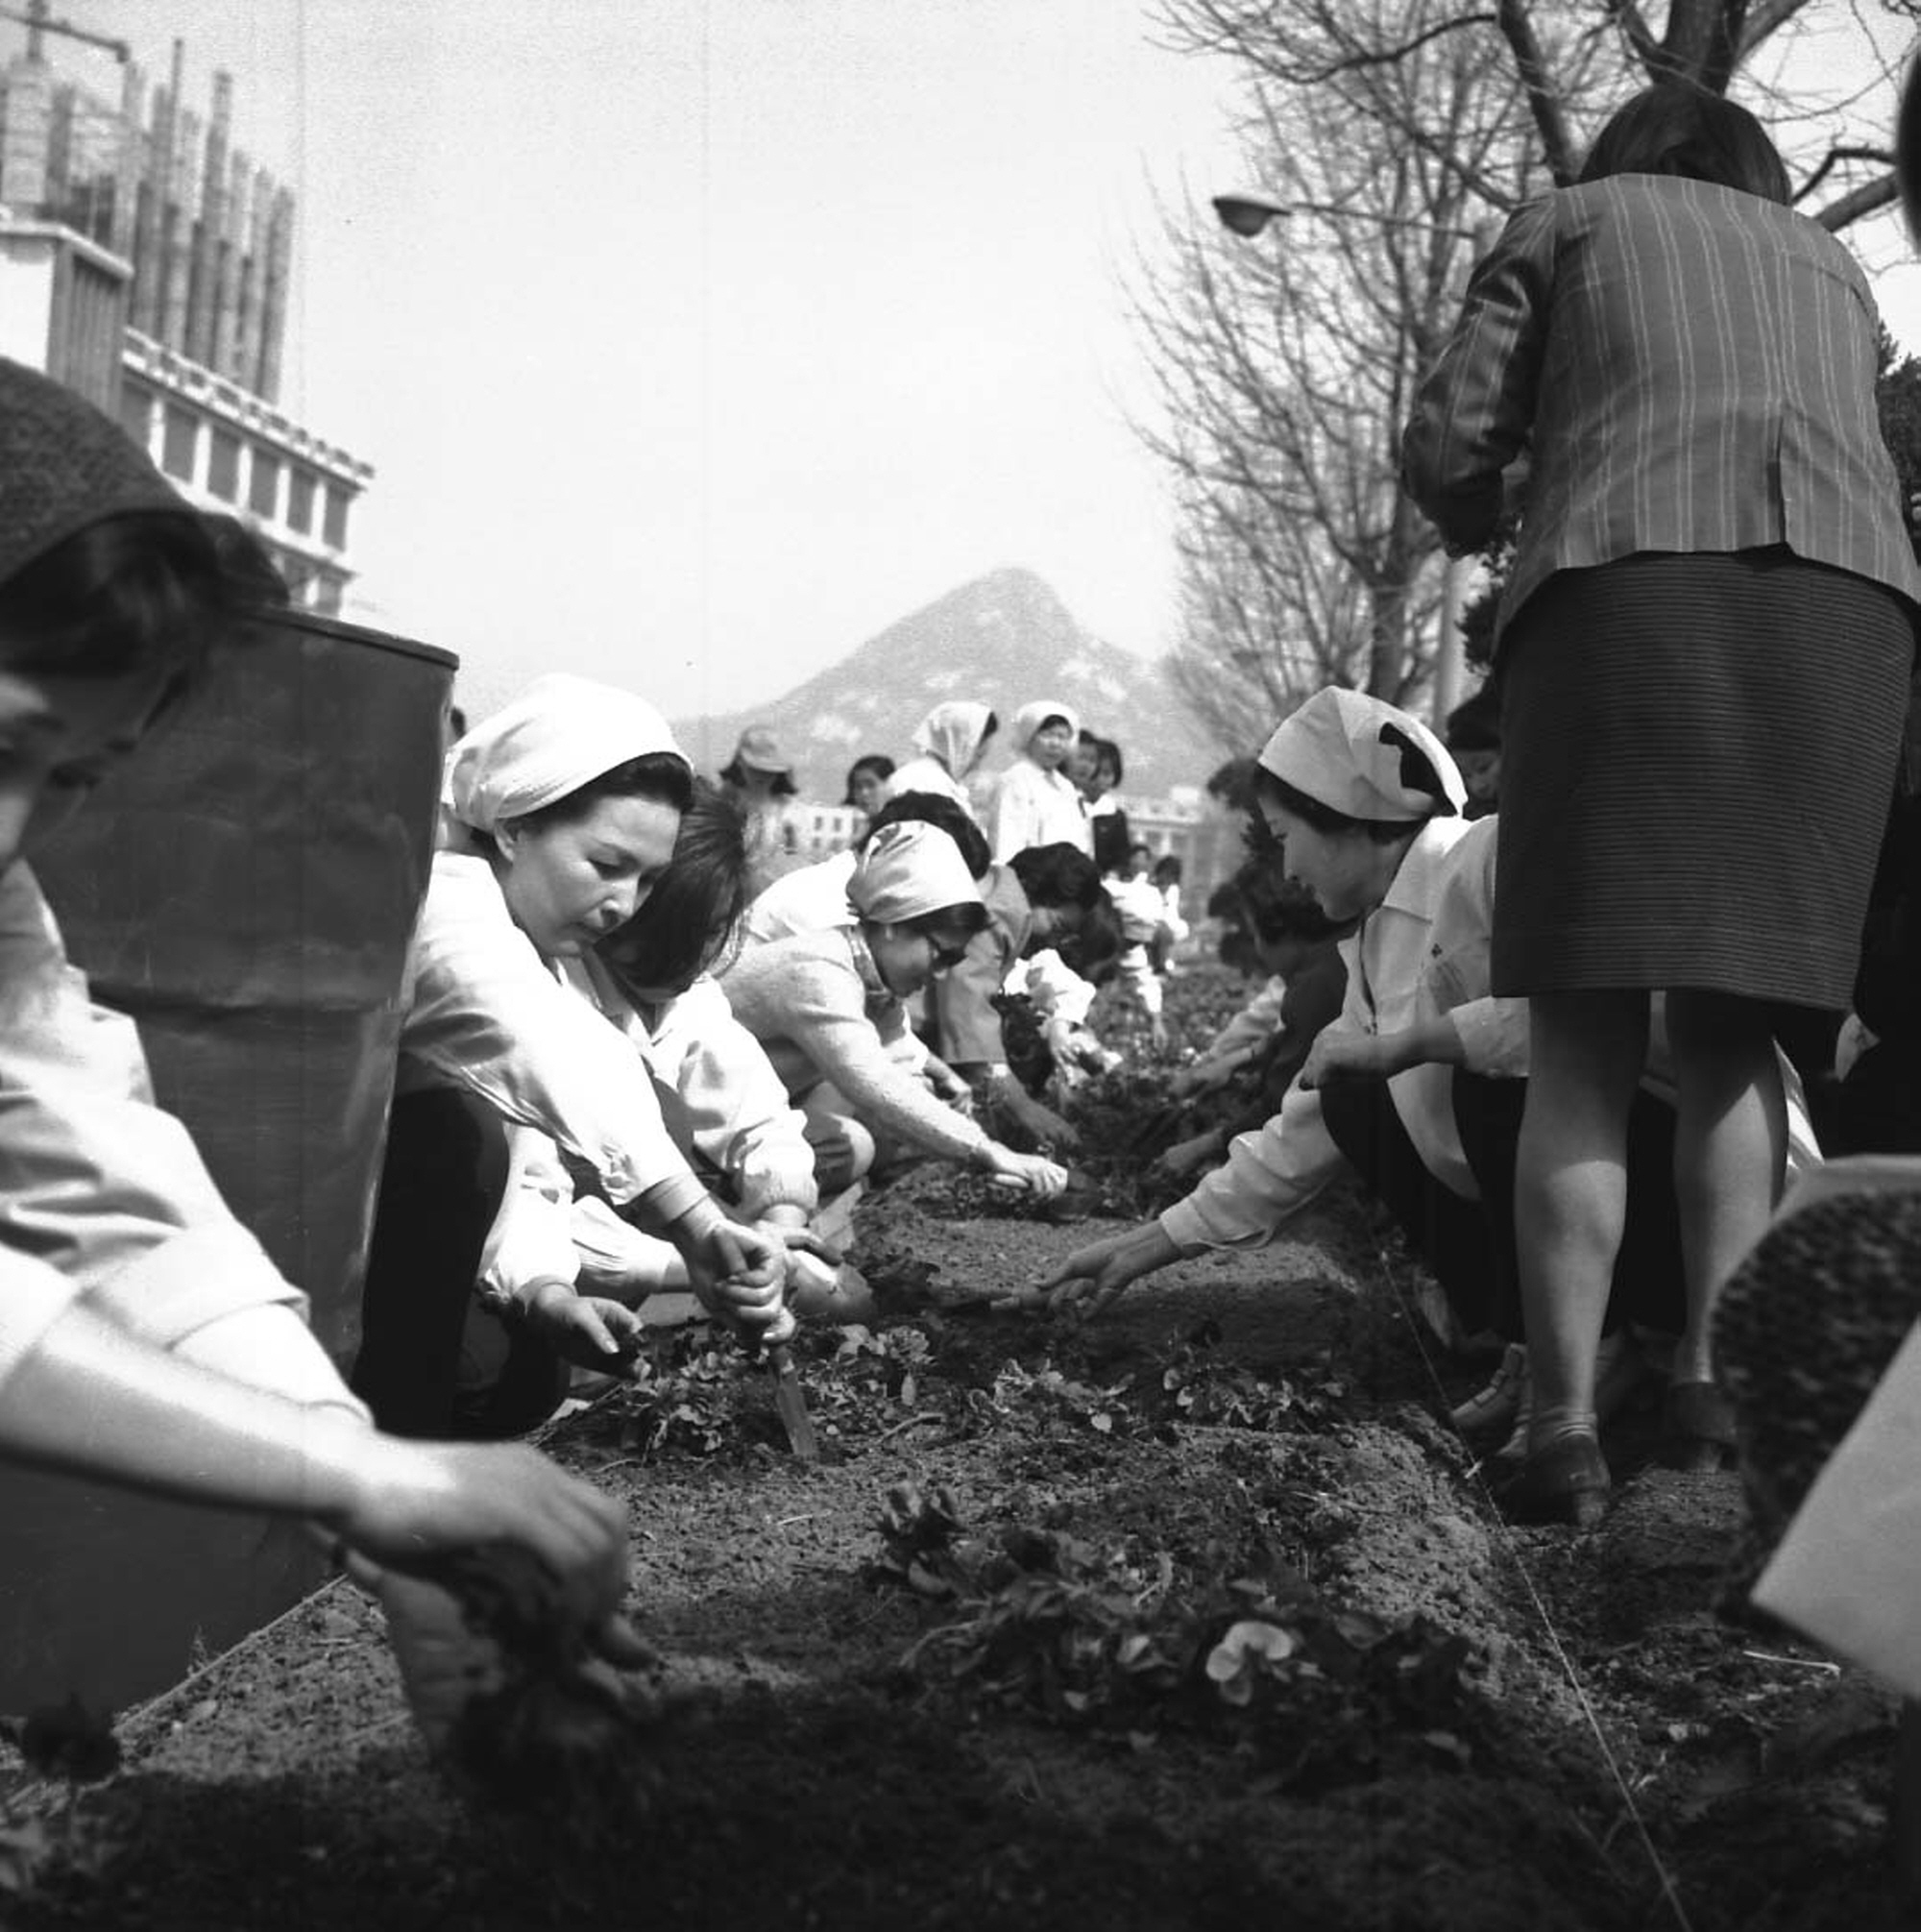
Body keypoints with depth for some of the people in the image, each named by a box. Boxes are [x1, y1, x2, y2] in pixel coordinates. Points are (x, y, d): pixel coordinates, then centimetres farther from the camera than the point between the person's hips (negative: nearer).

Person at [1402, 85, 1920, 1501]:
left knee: (1586, 1041, -5)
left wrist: (1478, 520, 35)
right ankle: (1715, 1378, -3)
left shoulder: (1565, 221, 23)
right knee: (1735, 1030, 9)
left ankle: (1565, 1420, -12)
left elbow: (1446, 447, 13)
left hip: (1629, 591, -3)